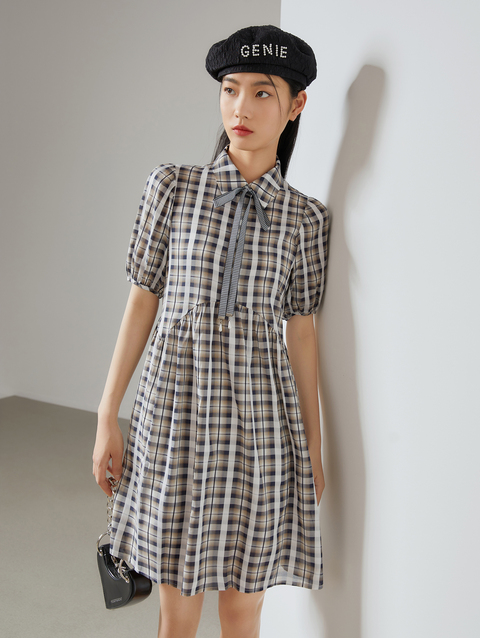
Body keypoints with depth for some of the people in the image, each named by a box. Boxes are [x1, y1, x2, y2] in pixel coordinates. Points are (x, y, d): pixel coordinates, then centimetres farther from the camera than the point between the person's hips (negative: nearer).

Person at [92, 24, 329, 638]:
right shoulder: (173, 186, 0)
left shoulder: (306, 217, 2)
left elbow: (301, 333, 5)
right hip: (175, 409, 0)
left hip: (260, 418, 1)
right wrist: (107, 417, 3)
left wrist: (314, 446, 7)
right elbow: (142, 301, 2)